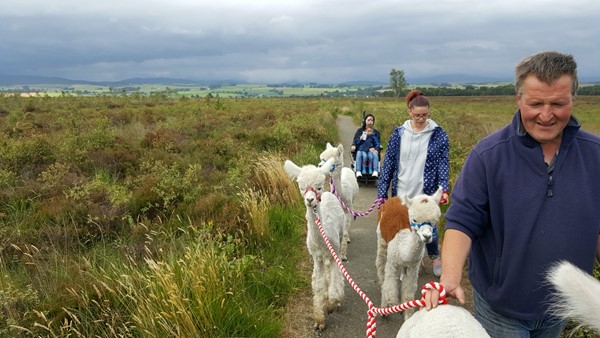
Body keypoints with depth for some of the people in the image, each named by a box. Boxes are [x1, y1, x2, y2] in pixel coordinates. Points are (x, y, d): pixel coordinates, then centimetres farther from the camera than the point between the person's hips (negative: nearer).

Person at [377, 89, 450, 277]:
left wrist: (444, 188, -16)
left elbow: (443, 163, -2)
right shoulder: (398, 133, 0)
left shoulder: (438, 134, -3)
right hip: (401, 194, 1)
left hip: (427, 193, -1)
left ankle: (434, 256, 38)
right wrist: (382, 192, 0)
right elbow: (388, 163, 2)